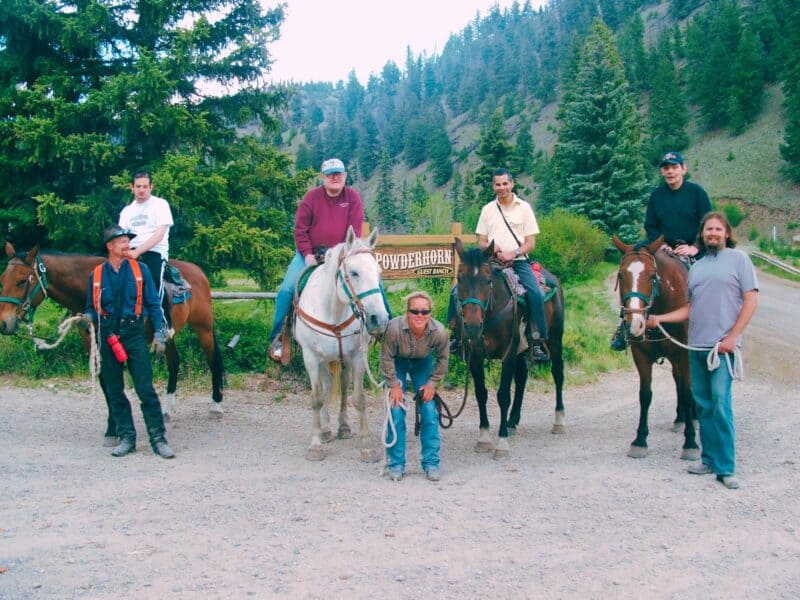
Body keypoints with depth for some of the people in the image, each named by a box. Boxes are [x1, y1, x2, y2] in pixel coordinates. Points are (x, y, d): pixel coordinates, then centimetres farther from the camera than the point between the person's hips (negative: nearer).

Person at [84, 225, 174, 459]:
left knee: (146, 389, -5)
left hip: (134, 334, -2)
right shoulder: (96, 275, 6)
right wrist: (88, 317, -12)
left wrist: (159, 333, -4)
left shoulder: (139, 270, 3)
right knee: (114, 391, 7)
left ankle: (158, 438, 0)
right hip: (107, 336, 2)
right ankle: (126, 438, 17)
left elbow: (153, 304, 4)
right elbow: (92, 307, 11)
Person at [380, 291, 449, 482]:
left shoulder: (439, 331, -30)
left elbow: (443, 358, -9)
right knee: (396, 411, -8)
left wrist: (432, 383, -10)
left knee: (429, 411, -3)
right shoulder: (394, 327, -36)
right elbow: (387, 358, -19)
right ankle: (396, 464, 6)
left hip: (423, 364, 2)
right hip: (397, 363, -2)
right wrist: (394, 385, -15)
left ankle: (431, 463, 10)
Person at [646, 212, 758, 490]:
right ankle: (709, 459, 18)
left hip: (723, 345, -6)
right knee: (703, 404, 9)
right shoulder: (696, 267, 17)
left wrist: (732, 337, -11)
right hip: (696, 345, 6)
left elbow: (751, 300, -3)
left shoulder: (738, 259, 2)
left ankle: (725, 467, -7)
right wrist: (660, 318, 7)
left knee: (720, 403, -11)